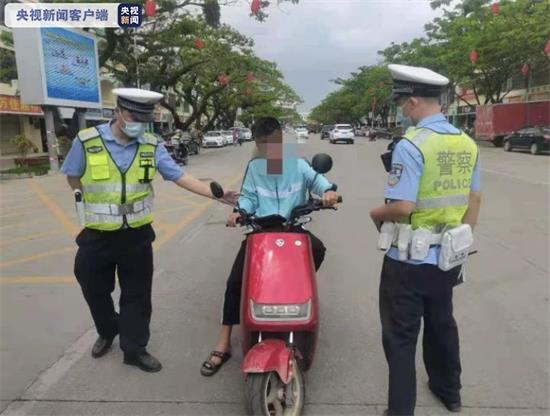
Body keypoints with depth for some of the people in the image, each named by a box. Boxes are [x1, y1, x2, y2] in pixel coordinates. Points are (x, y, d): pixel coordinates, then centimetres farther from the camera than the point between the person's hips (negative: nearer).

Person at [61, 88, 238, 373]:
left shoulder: (151, 146, -5)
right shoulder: (86, 141, -11)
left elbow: (180, 177, -10)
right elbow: (73, 178, 2)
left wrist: (217, 195, -19)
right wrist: (101, 199, 0)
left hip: (137, 235, 1)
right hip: (97, 235, 0)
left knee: (137, 295, 8)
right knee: (95, 290, 17)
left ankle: (134, 348, 25)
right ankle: (107, 332, 45)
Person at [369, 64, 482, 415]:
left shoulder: (411, 145, -21)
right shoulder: (467, 143, 3)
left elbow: (402, 207, -26)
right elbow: (474, 200, 9)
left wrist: (377, 213, -6)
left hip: (409, 261, -7)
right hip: (447, 258, 8)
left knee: (401, 337, 7)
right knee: (442, 324, 26)